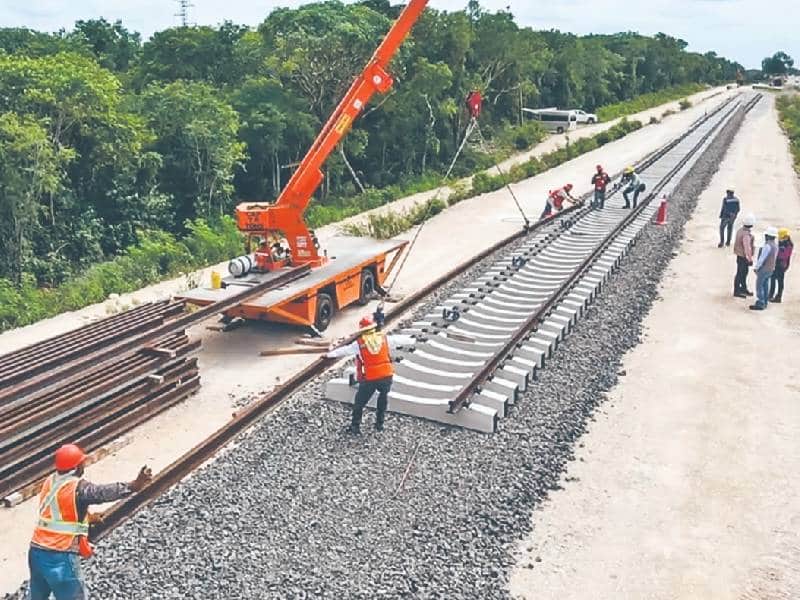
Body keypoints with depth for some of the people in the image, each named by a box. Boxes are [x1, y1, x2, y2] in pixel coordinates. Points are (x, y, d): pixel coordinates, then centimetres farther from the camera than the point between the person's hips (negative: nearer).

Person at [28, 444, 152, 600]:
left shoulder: (49, 482, 6)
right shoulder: (78, 487, -18)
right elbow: (103, 493, -39)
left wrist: (86, 518, 36)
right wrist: (133, 486, -52)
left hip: (36, 552, 8)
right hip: (61, 558, -8)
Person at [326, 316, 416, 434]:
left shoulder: (359, 343, -2)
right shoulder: (384, 339, 5)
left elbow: (344, 350, 2)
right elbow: (399, 339, 17)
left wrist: (330, 354, 13)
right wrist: (412, 341, 34)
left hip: (369, 379, -3)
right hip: (386, 376, 3)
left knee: (359, 402, 13)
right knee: (383, 397, 27)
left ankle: (355, 427, 15)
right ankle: (379, 424, 27)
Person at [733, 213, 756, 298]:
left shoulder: (740, 230, 2)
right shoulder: (746, 234, -27)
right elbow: (747, 248, -27)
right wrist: (750, 259, -19)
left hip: (740, 255, 10)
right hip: (743, 257, -10)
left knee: (744, 272, 22)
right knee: (740, 273, 1)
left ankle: (744, 289, 36)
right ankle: (736, 291, 11)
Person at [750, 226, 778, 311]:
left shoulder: (767, 246, -22)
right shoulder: (775, 246, 7)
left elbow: (762, 258, -21)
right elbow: (774, 258, 11)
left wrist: (757, 268, -10)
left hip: (764, 269, -9)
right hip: (770, 269, 9)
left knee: (759, 286, -2)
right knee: (765, 286, 17)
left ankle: (760, 304, -1)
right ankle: (765, 303, 24)